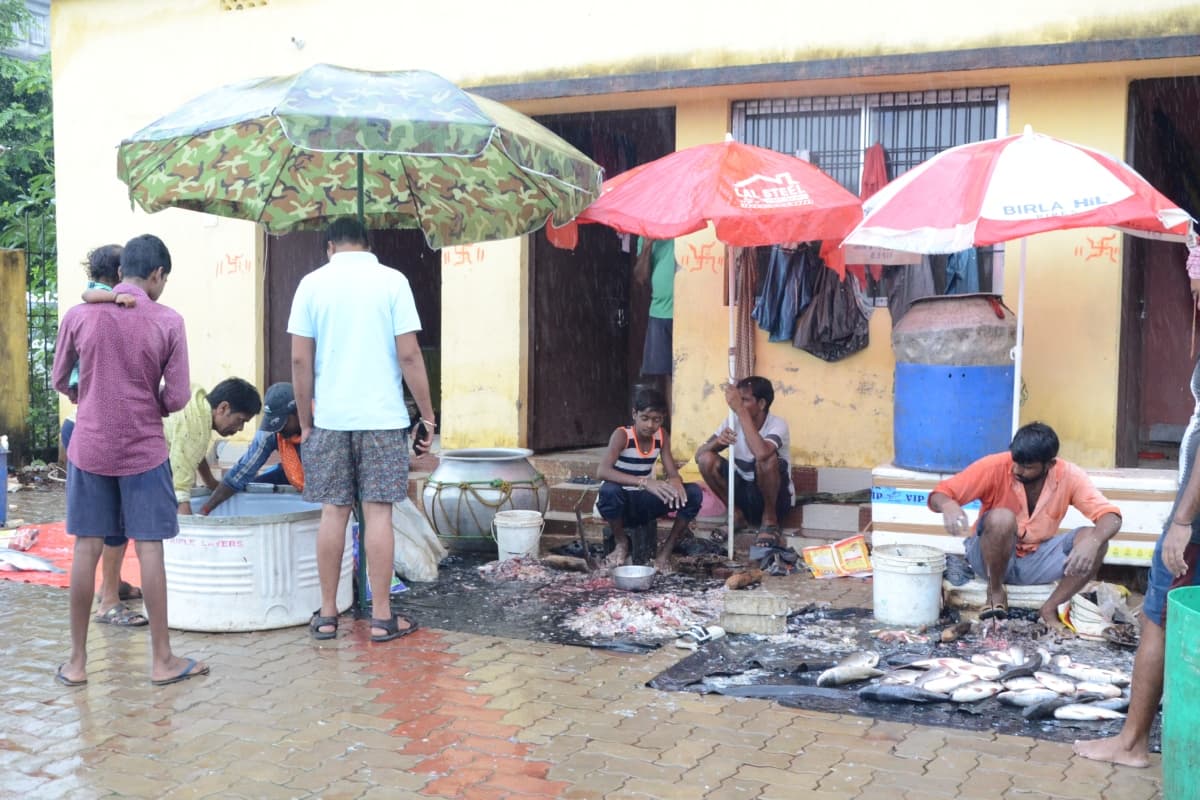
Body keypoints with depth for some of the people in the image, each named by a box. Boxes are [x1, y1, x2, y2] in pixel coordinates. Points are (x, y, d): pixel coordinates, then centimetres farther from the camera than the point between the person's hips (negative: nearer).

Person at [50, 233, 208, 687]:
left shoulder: (78, 316, -2)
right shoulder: (167, 322, -8)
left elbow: (59, 381, 10)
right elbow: (177, 398, -6)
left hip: (89, 447, 2)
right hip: (143, 450, -2)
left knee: (86, 550, 8)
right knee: (149, 549, 4)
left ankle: (77, 661, 15)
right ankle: (162, 660, 10)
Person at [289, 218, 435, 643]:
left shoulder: (312, 283, 3)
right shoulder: (392, 280, -2)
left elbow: (300, 360, 0)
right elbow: (409, 355, -7)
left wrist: (305, 422, 9)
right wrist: (428, 415, 1)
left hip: (329, 418, 2)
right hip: (382, 417, -2)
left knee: (333, 512, 9)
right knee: (378, 513, 2)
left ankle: (327, 615, 16)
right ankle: (382, 617, 7)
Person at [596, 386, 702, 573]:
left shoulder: (662, 436, -4)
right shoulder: (622, 435, -21)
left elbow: (673, 474, -6)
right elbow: (602, 471, -37)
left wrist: (675, 482, -33)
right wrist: (644, 482, -50)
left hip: (644, 502, 4)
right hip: (620, 503, -4)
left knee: (694, 493, -17)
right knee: (609, 490, -40)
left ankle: (667, 549, -3)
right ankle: (621, 542, -11)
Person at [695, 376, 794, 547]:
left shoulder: (777, 424, -21)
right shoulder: (733, 422, -6)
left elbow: (761, 453, -44)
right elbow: (699, 454, -8)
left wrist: (740, 410, -40)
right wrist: (717, 441, -31)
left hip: (775, 498, -5)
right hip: (744, 491, 5)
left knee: (767, 458, -35)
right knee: (706, 459, -17)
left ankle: (770, 520, -12)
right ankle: (737, 514, 1)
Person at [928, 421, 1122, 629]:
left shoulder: (1068, 476, -15)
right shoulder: (995, 466, -21)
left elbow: (1110, 516, -21)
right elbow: (938, 495, -21)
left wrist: (1092, 542, -44)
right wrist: (948, 505, -46)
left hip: (1037, 561, 2)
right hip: (992, 558, -2)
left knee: (1094, 540, -23)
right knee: (1002, 518, -35)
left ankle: (1050, 608, -7)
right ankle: (995, 593, -10)